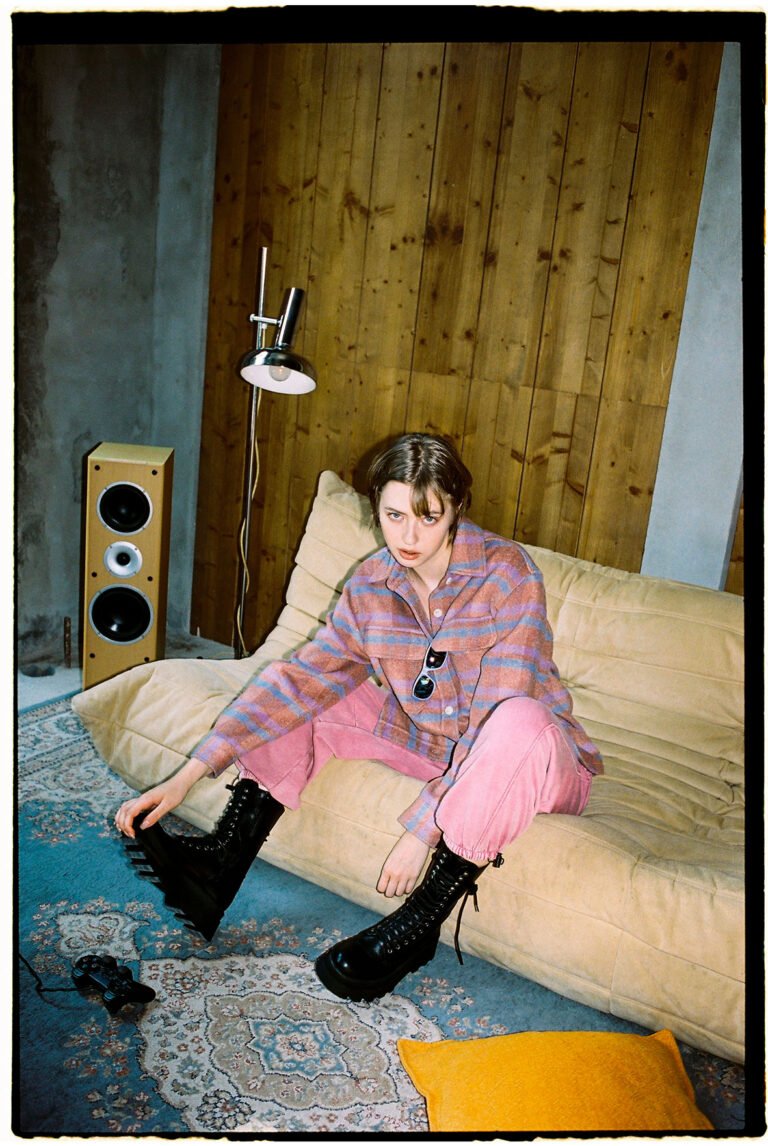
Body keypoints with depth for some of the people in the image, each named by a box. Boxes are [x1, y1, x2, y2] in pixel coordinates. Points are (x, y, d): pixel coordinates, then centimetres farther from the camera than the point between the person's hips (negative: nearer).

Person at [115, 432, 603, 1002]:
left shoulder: (507, 571, -22)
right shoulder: (371, 586, -7)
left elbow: (495, 719, -27)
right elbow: (300, 677, -11)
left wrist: (423, 828, -29)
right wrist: (189, 775, -19)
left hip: (536, 763, -4)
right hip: (428, 741, 5)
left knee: (520, 722, -40)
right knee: (302, 697, -3)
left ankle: (415, 926, -24)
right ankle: (221, 864, -8)